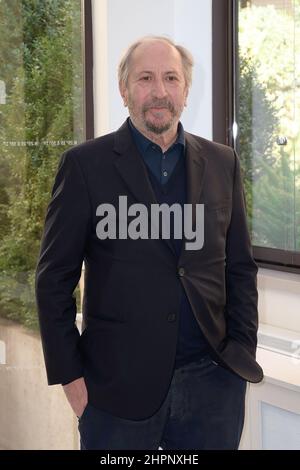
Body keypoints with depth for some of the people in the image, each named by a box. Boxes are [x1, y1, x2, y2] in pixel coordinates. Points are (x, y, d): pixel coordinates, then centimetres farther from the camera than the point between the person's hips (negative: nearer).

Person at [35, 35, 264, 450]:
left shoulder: (222, 163, 7)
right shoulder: (86, 164, -3)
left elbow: (240, 267, 11)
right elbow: (55, 278, -3)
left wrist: (242, 352, 3)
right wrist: (70, 375, -6)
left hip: (213, 379, 3)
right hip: (119, 385, -2)